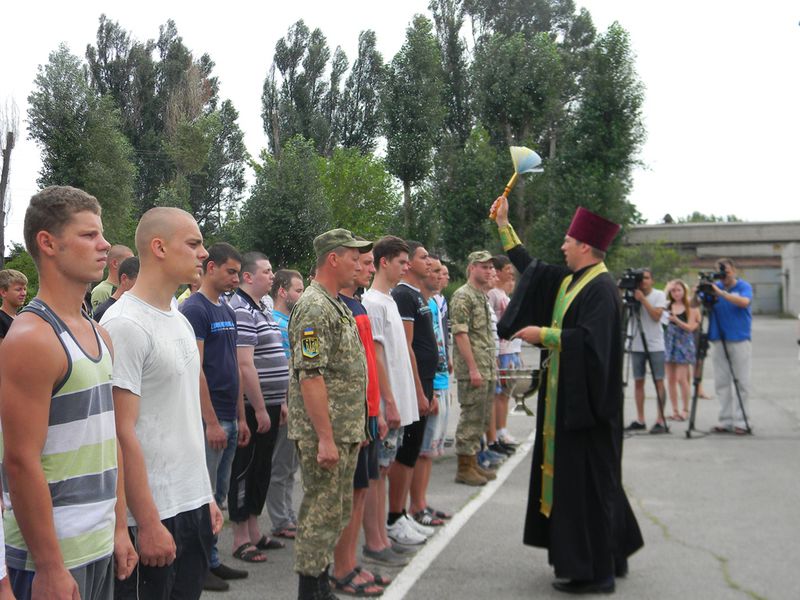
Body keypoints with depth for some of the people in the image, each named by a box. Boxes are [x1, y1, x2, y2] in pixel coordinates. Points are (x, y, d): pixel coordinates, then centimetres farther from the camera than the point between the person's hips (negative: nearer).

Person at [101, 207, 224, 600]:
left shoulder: (180, 320, 12)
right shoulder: (124, 324, -16)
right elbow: (121, 432, -19)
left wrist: (206, 496, 16)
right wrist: (148, 524, -19)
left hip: (194, 507, 8)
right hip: (153, 516, -8)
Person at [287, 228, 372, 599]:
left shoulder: (338, 307, 15)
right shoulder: (314, 308, -17)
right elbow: (310, 376, -23)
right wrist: (325, 438, -24)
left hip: (345, 430, 10)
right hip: (323, 433, -10)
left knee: (338, 511, 16)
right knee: (321, 512, -1)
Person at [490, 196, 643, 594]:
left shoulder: (600, 288, -17)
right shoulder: (569, 281, 11)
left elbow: (590, 340, -28)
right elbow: (529, 266, 22)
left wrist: (542, 334, -18)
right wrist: (503, 224, 23)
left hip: (585, 401, -10)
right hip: (567, 397, 10)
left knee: (585, 479, -3)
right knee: (571, 475, 16)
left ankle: (594, 572, 8)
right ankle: (610, 556, 28)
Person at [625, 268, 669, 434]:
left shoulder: (659, 295, 0)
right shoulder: (632, 294, 6)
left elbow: (656, 316, -14)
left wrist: (642, 299, -16)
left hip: (655, 345, -3)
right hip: (636, 344, 3)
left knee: (658, 382, -4)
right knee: (638, 381, 5)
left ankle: (660, 421, -3)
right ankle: (640, 420, 13)